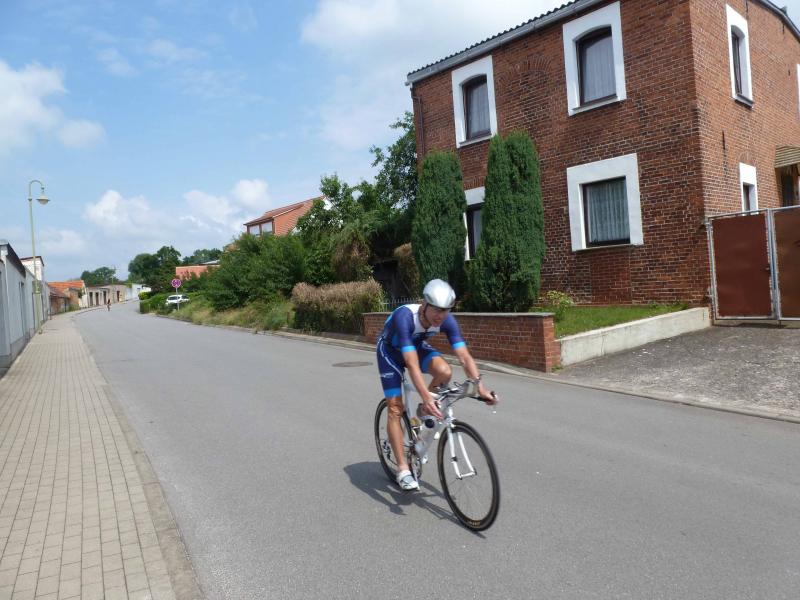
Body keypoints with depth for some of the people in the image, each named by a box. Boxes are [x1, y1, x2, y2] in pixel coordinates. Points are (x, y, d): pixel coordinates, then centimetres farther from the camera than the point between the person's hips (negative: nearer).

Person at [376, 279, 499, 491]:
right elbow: (412, 364, -46)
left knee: (444, 371, -27)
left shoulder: (447, 320, -26)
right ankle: (403, 469, -1)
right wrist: (426, 397, -54)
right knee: (396, 408, -11)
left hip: (416, 345, 4)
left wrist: (481, 388, -39)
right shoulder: (405, 317, -40)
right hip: (390, 350, -4)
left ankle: (426, 411, 2)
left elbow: (465, 357, -28)